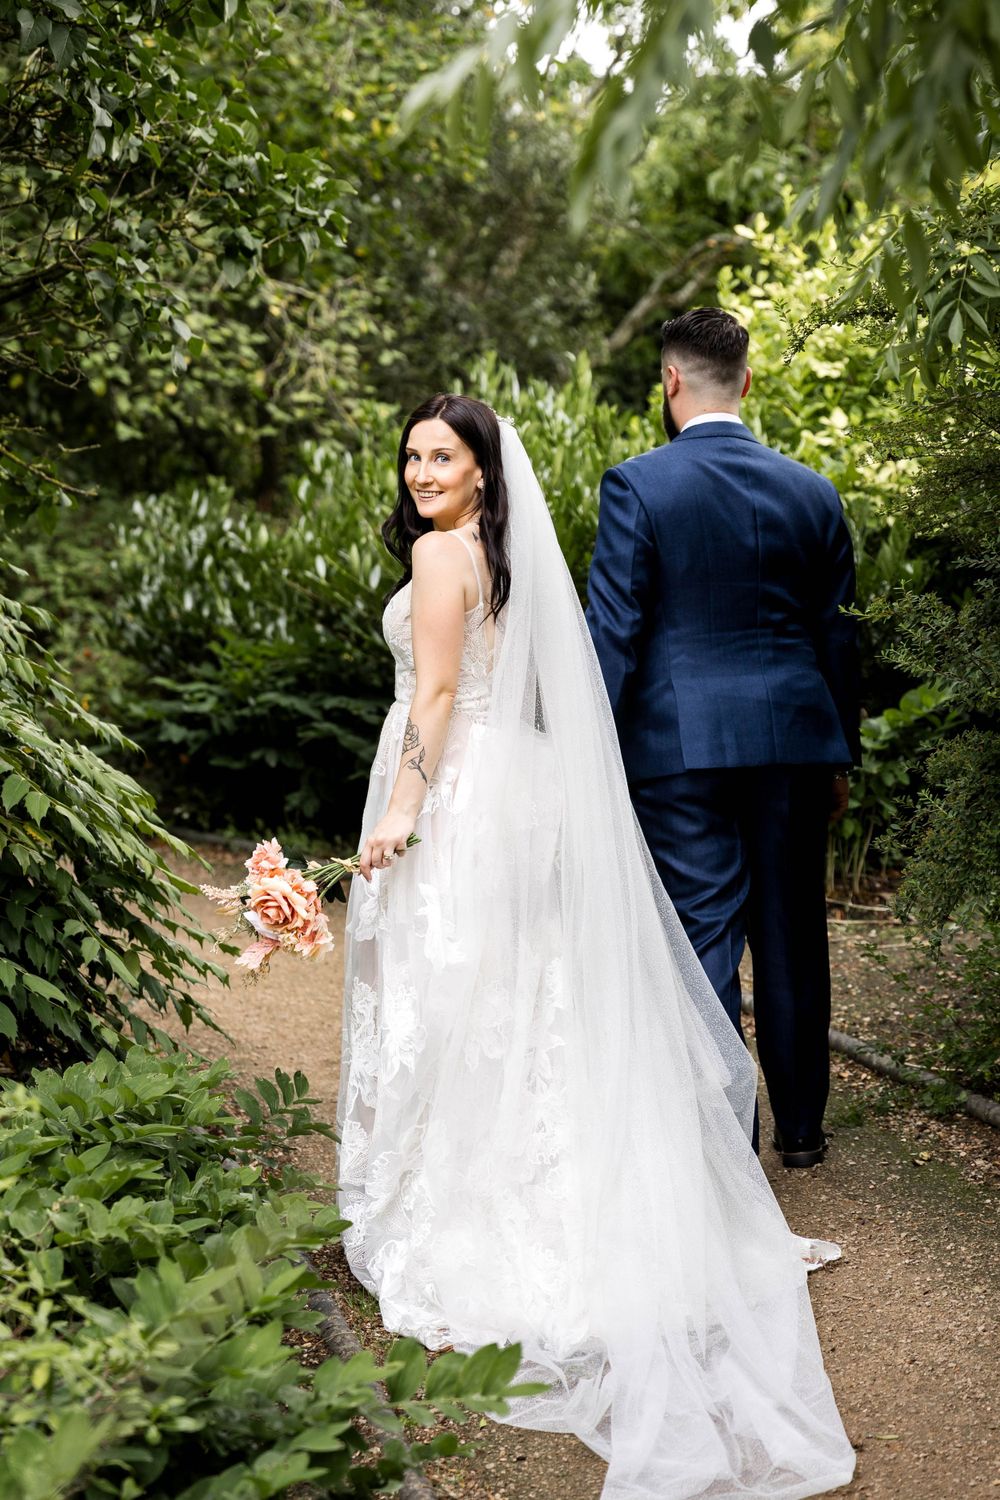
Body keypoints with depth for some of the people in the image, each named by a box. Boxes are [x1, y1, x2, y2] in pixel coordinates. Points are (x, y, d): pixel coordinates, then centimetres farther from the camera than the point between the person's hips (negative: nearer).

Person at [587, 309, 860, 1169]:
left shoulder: (636, 487, -7)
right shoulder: (813, 492, 5)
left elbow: (613, 632, -9)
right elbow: (838, 634, 10)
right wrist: (841, 757, 18)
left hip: (679, 746, -4)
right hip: (794, 742, 4)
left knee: (704, 938, 2)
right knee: (792, 936, 13)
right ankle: (802, 1127, 26)